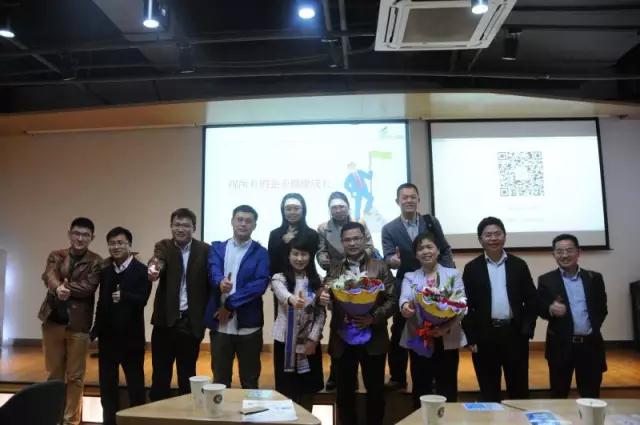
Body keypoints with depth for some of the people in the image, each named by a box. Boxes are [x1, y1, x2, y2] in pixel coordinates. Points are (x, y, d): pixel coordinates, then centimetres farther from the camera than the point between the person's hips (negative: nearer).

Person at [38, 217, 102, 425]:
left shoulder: (96, 262, 0)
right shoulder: (56, 256, 8)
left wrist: (65, 288, -23)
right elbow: (49, 276, -12)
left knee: (75, 376, 5)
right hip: (53, 320, 3)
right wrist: (58, 287, -33)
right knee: (54, 373, 13)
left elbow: (88, 287, -13)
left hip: (79, 323, -2)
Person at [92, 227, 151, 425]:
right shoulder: (105, 271, 8)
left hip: (131, 336, -5)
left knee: (135, 384, 6)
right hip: (107, 335, 6)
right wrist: (96, 330, 9)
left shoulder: (141, 270, -9)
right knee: (107, 385, 15)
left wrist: (123, 296, -38)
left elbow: (142, 299, -21)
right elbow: (102, 303, 11)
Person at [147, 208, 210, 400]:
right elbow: (157, 262, -22)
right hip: (165, 320, 0)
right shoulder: (163, 246, 0)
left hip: (191, 322, 0)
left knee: (187, 376, 11)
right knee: (160, 376, 8)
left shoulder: (204, 250, 0)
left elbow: (209, 282, 0)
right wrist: (153, 270, -45)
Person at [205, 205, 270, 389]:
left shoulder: (261, 253, 2)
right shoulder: (217, 248, 8)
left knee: (250, 382, 11)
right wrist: (220, 282, -34)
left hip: (248, 325, -1)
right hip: (220, 325, 2)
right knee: (219, 381, 13)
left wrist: (230, 304, -16)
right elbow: (214, 273, -10)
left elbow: (261, 284, -11)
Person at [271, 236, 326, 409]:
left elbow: (321, 312, 2)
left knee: (307, 391, 13)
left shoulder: (316, 281, 2)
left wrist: (313, 338, -9)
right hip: (285, 341, -2)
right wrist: (292, 299, -53)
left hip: (309, 342, 2)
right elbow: (282, 294, -30)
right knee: (286, 391, 6)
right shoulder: (280, 278, -7)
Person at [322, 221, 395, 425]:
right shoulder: (334, 269, 6)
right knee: (344, 391, 12)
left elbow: (393, 300, -4)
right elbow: (326, 295, 0)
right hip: (342, 340, 2)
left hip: (373, 339, -1)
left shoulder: (380, 266, 0)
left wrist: (373, 318, -19)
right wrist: (322, 297, -24)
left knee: (375, 390, 11)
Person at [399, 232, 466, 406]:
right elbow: (404, 298, -10)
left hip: (447, 339, -1)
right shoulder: (410, 277, 9)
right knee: (421, 388, 8)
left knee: (447, 389, 5)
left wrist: (447, 326, -22)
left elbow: (462, 304, -5)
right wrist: (405, 307, -35)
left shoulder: (453, 274, 5)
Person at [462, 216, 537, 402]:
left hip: (515, 334, 1)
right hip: (485, 336, -1)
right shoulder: (472, 268, 1)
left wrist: (526, 330, -3)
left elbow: (531, 300, 6)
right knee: (488, 392, 8)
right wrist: (471, 338, -5)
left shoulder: (519, 265, 5)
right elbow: (466, 306, 0)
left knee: (519, 390, 10)